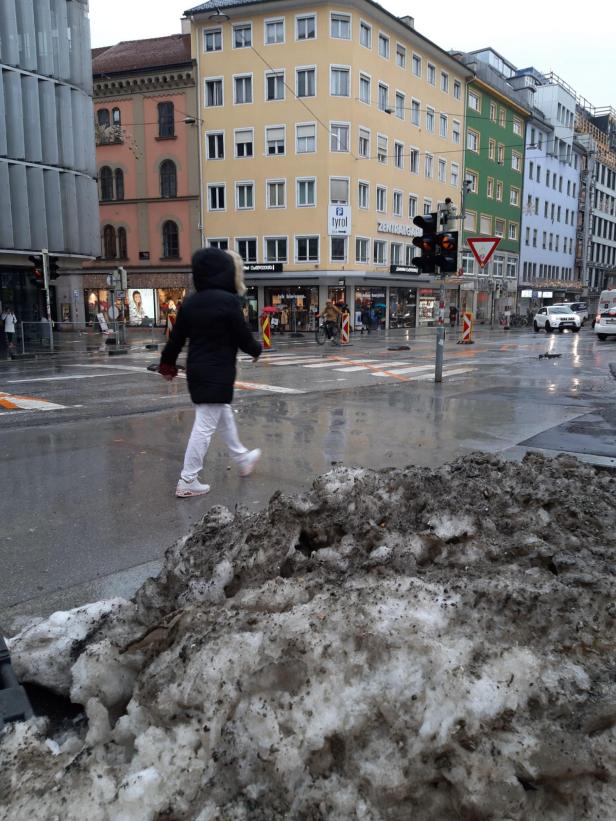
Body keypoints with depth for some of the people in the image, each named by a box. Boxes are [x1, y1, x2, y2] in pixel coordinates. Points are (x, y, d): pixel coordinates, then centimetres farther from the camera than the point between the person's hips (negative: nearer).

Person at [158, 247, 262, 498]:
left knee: (224, 414, 23)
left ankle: (242, 459, 41)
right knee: (205, 425, -3)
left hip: (197, 370, 8)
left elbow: (176, 337, 8)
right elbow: (243, 336, -11)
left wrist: (167, 364, 21)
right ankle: (187, 482, 2)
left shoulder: (190, 302, 4)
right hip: (217, 373, -8)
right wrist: (256, 350, 10)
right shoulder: (228, 301, -16)